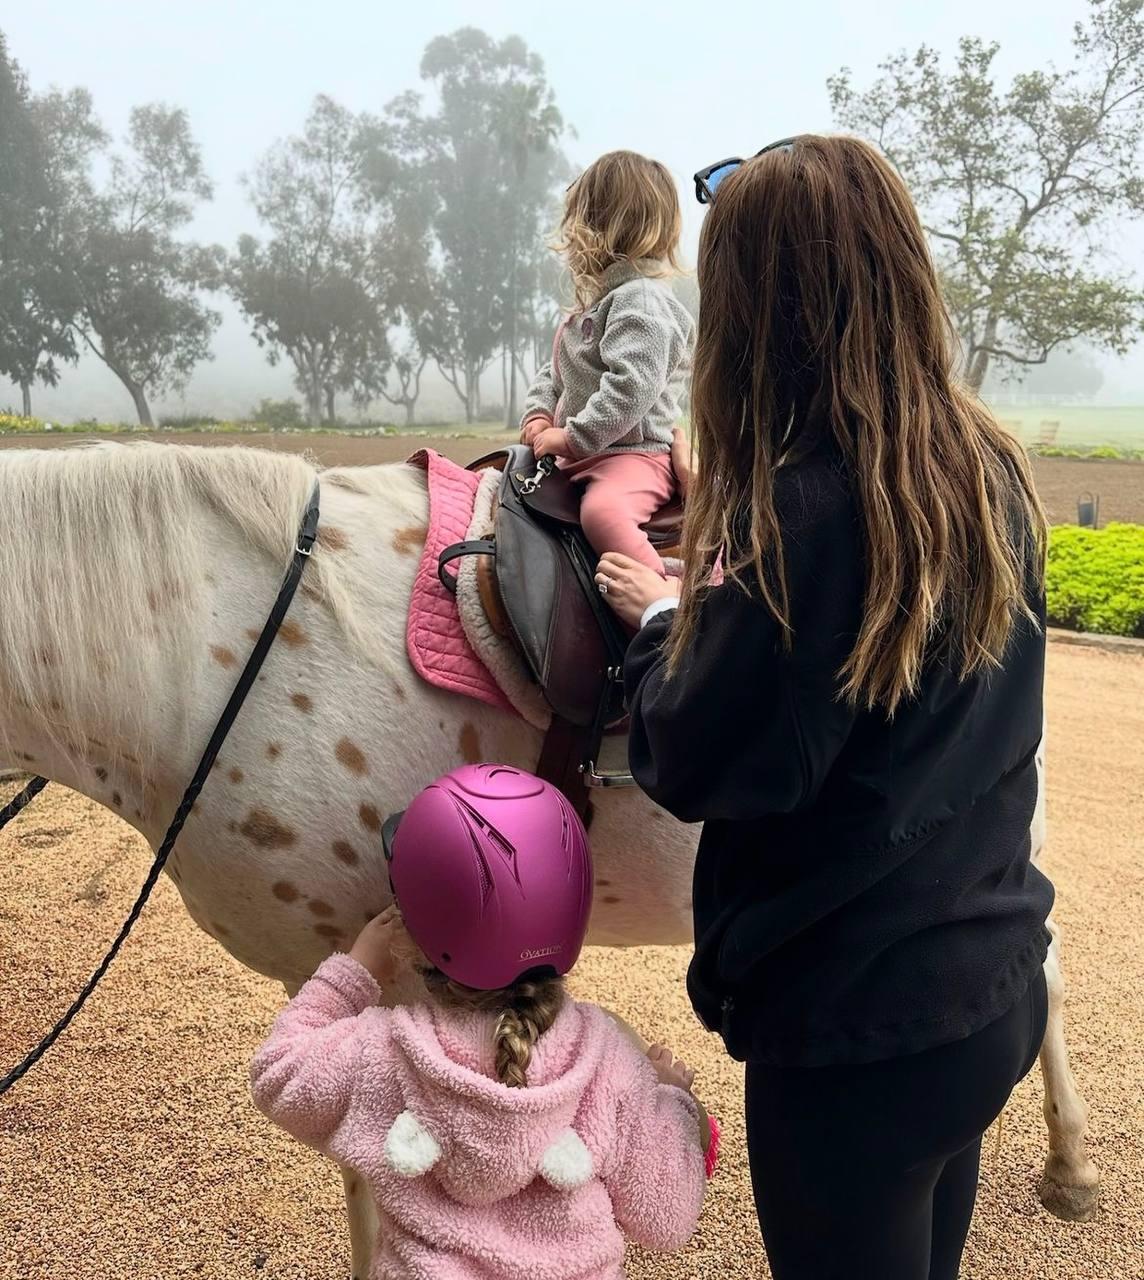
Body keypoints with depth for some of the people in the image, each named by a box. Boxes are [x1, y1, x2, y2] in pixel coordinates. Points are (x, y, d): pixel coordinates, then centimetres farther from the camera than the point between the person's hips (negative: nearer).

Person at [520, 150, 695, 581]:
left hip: (634, 452, -11)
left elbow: (632, 388, -27)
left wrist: (571, 437, -23)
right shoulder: (599, 300, 20)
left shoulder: (641, 300, -14)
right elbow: (555, 371, 24)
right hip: (585, 455, 11)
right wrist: (538, 415, 5)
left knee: (602, 510, -39)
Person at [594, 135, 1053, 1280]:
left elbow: (695, 767, -18)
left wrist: (661, 620, -2)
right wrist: (731, 593, 6)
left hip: (858, 1022, -7)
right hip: (992, 986, 7)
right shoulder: (992, 473, -2)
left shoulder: (799, 512, -26)